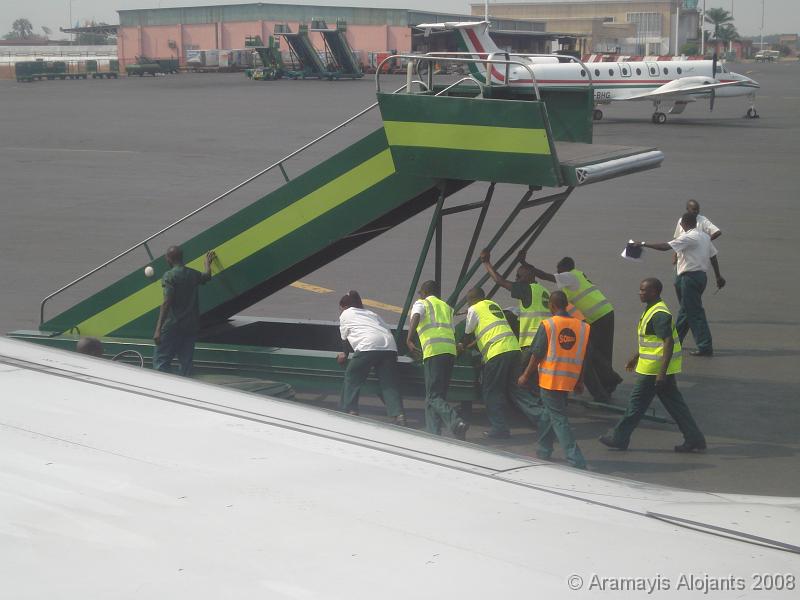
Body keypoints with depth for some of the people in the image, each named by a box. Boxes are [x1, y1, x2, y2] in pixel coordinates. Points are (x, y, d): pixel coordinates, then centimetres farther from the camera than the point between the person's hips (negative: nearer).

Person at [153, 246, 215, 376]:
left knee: (160, 360, -3)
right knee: (186, 361, 11)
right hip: (192, 326, 6)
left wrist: (158, 329, -21)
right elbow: (207, 275, 35)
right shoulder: (193, 274, 10)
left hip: (173, 326, -6)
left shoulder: (170, 276, -10)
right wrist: (208, 263, 58)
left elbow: (167, 303, -18)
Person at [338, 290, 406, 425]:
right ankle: (398, 414, -12)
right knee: (389, 383, 3)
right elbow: (388, 329, 28)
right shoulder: (371, 314, 35)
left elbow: (345, 338, 26)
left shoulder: (345, 314, 22)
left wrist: (345, 354, 43)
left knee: (351, 378, 10)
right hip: (389, 346, 5)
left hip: (368, 346, -5)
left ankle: (350, 410, 4)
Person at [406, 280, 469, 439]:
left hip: (434, 351, -6)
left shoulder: (421, 303, 11)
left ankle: (456, 423, -31)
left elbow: (416, 317, -11)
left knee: (434, 397, -10)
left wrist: (409, 339, -20)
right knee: (436, 395, 13)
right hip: (451, 351, 6)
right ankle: (433, 434, 8)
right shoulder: (447, 307, 29)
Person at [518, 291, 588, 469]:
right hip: (569, 380, 5)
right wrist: (580, 381, 19)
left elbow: (537, 355, -9)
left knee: (559, 419, -4)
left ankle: (577, 461, -12)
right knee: (549, 414, 23)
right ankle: (544, 452, 31)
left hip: (550, 379, -5)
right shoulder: (582, 327, 4)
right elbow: (583, 358, 10)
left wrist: (526, 376, 2)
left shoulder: (547, 325, -10)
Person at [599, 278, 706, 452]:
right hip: (660, 369, 10)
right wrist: (637, 357, 30)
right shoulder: (653, 310, 13)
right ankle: (694, 439, 12)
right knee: (674, 404, 11)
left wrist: (662, 372, -28)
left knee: (637, 403, 2)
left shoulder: (659, 315, -20)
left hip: (655, 369, -10)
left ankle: (619, 437, 12)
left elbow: (668, 343, -25)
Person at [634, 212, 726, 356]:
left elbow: (665, 247, -22)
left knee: (694, 312, -6)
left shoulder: (688, 237, -16)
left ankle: (705, 347, -6)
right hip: (701, 275, 10)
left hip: (690, 277, -9)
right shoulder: (704, 236, 11)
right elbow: (713, 256, 16)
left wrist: (644, 244, -18)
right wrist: (718, 276, 23)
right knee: (685, 310, 19)